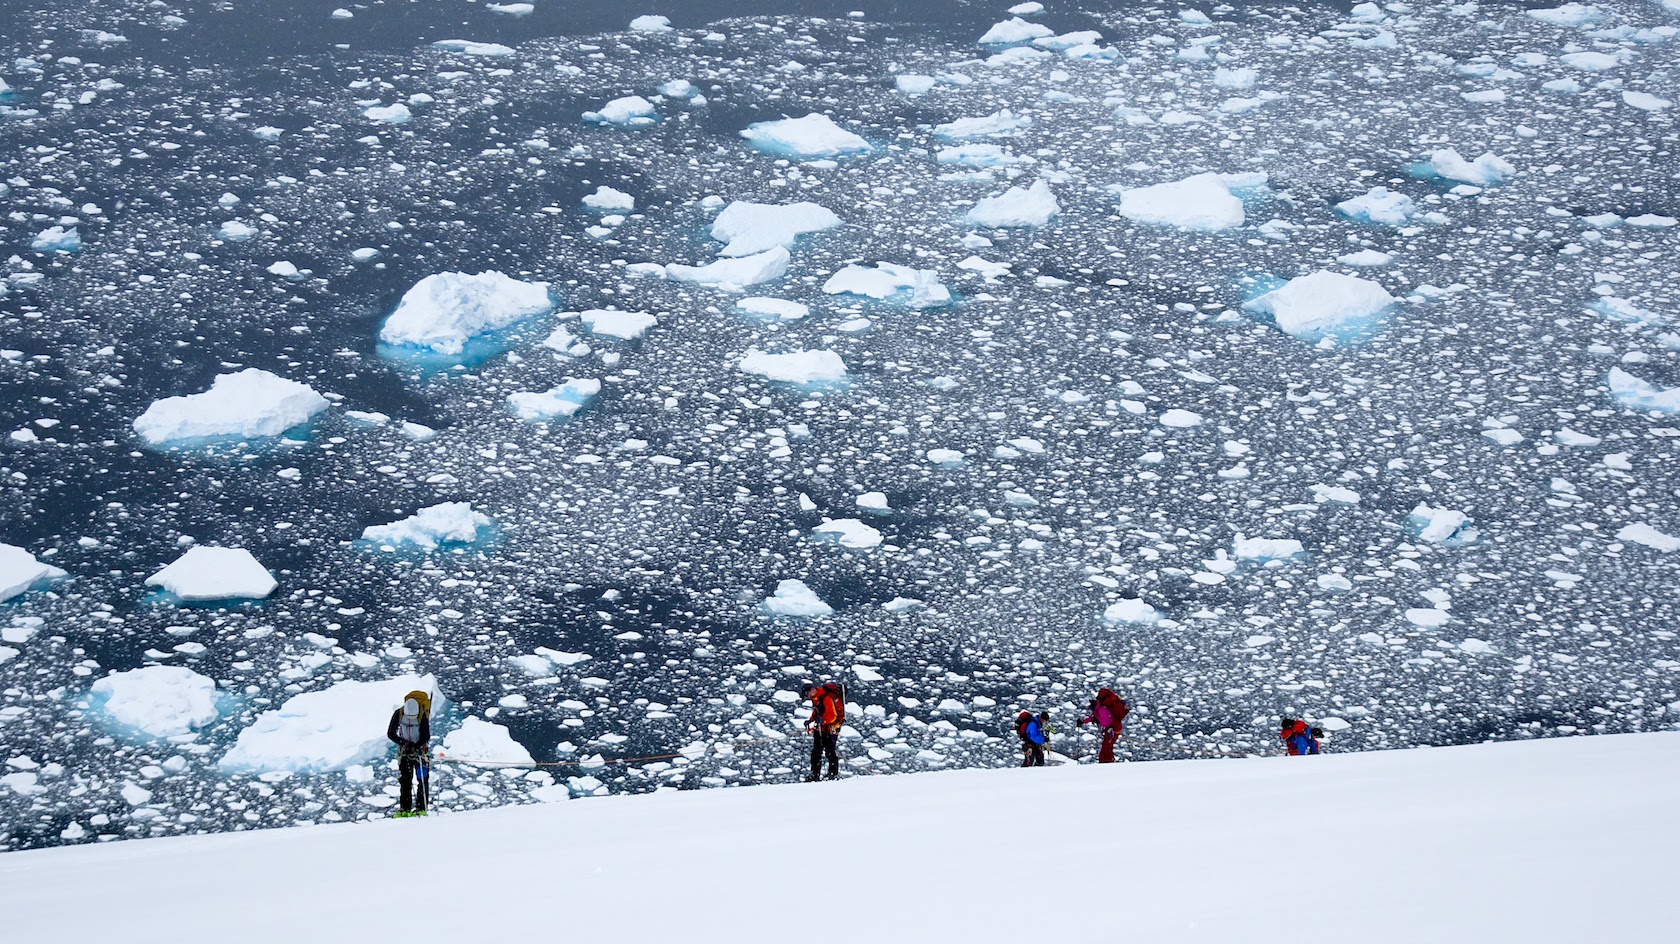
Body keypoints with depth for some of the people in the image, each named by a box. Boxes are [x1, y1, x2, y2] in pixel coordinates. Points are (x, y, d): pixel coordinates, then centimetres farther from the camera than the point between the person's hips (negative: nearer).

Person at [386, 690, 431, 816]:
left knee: (422, 779, -7)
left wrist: (416, 747, -33)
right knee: (405, 779, -1)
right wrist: (403, 743, -19)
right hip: (404, 749, 2)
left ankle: (421, 808, -5)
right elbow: (390, 733, -6)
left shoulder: (422, 716, -21)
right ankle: (405, 808, -1)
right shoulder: (398, 714, -14)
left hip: (419, 748, -2)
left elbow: (426, 736, -18)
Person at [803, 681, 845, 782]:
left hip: (831, 727, -9)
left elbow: (832, 716, -25)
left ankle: (834, 774, -5)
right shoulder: (815, 699, 9)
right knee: (816, 751, 8)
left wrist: (822, 720, -37)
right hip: (820, 728, 9)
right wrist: (810, 722, 9)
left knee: (830, 751, -10)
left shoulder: (826, 698, -20)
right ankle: (815, 774, 12)